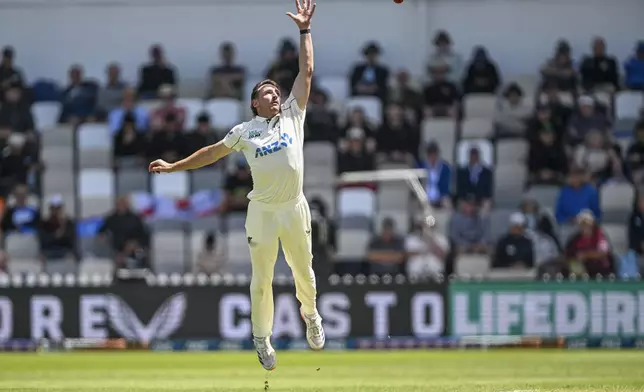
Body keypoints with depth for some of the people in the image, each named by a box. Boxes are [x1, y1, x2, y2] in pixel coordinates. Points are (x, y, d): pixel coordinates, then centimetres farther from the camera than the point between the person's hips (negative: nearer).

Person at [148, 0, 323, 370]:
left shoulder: (293, 115, 7)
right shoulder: (244, 131, 5)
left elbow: (307, 72, 5)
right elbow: (213, 152, 16)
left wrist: (305, 30, 3)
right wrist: (174, 166, 16)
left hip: (295, 208, 1)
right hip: (263, 212, -1)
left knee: (304, 270, 14)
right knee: (261, 280, 2)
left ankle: (311, 316, 41)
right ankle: (262, 339, 14)